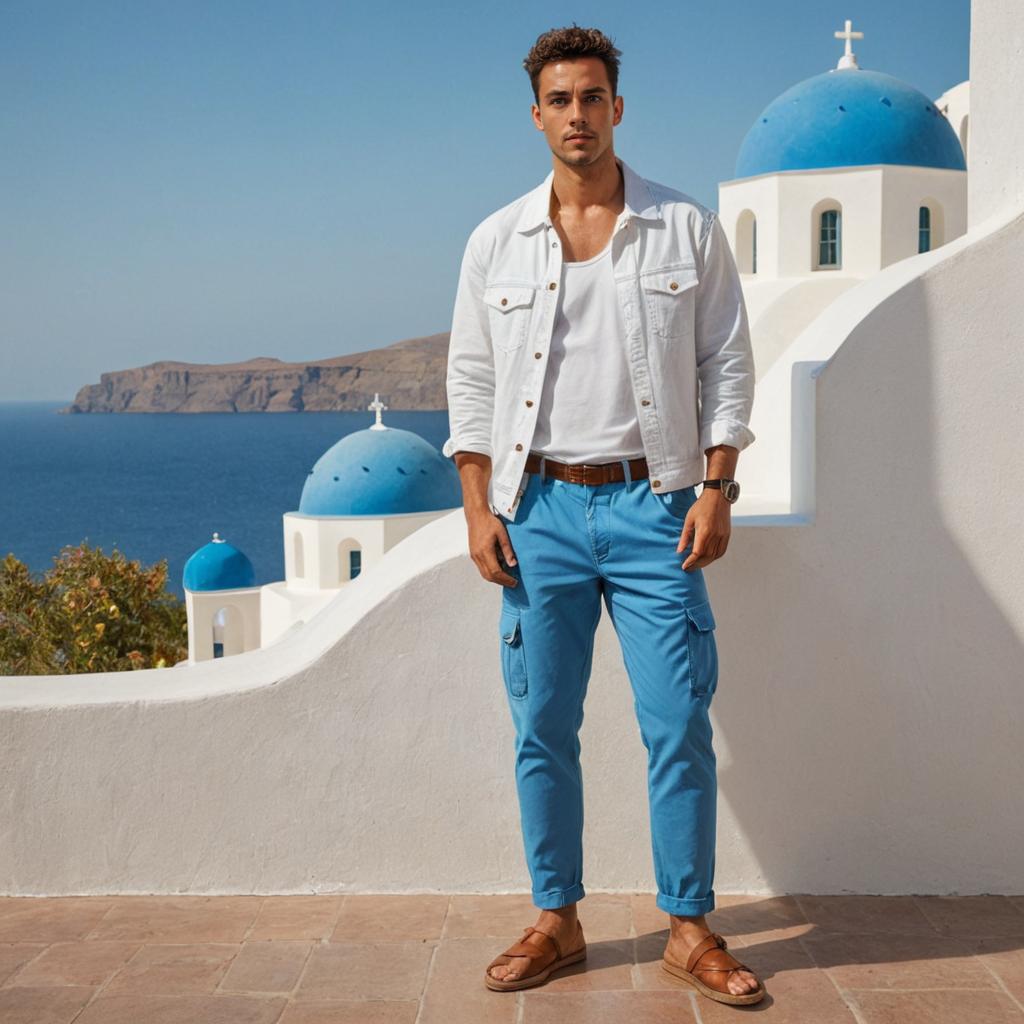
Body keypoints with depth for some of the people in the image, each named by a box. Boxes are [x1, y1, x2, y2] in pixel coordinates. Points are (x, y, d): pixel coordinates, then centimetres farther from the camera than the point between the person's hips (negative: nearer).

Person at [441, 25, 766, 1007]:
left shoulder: (688, 229, 4)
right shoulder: (495, 242, 7)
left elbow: (727, 365, 5)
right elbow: (471, 384, 9)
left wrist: (717, 490, -4)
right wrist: (478, 508, 1)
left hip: (652, 503, -1)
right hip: (539, 505, 2)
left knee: (679, 728, -1)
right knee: (541, 729, 6)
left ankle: (689, 930, 12)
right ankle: (556, 920, 19)